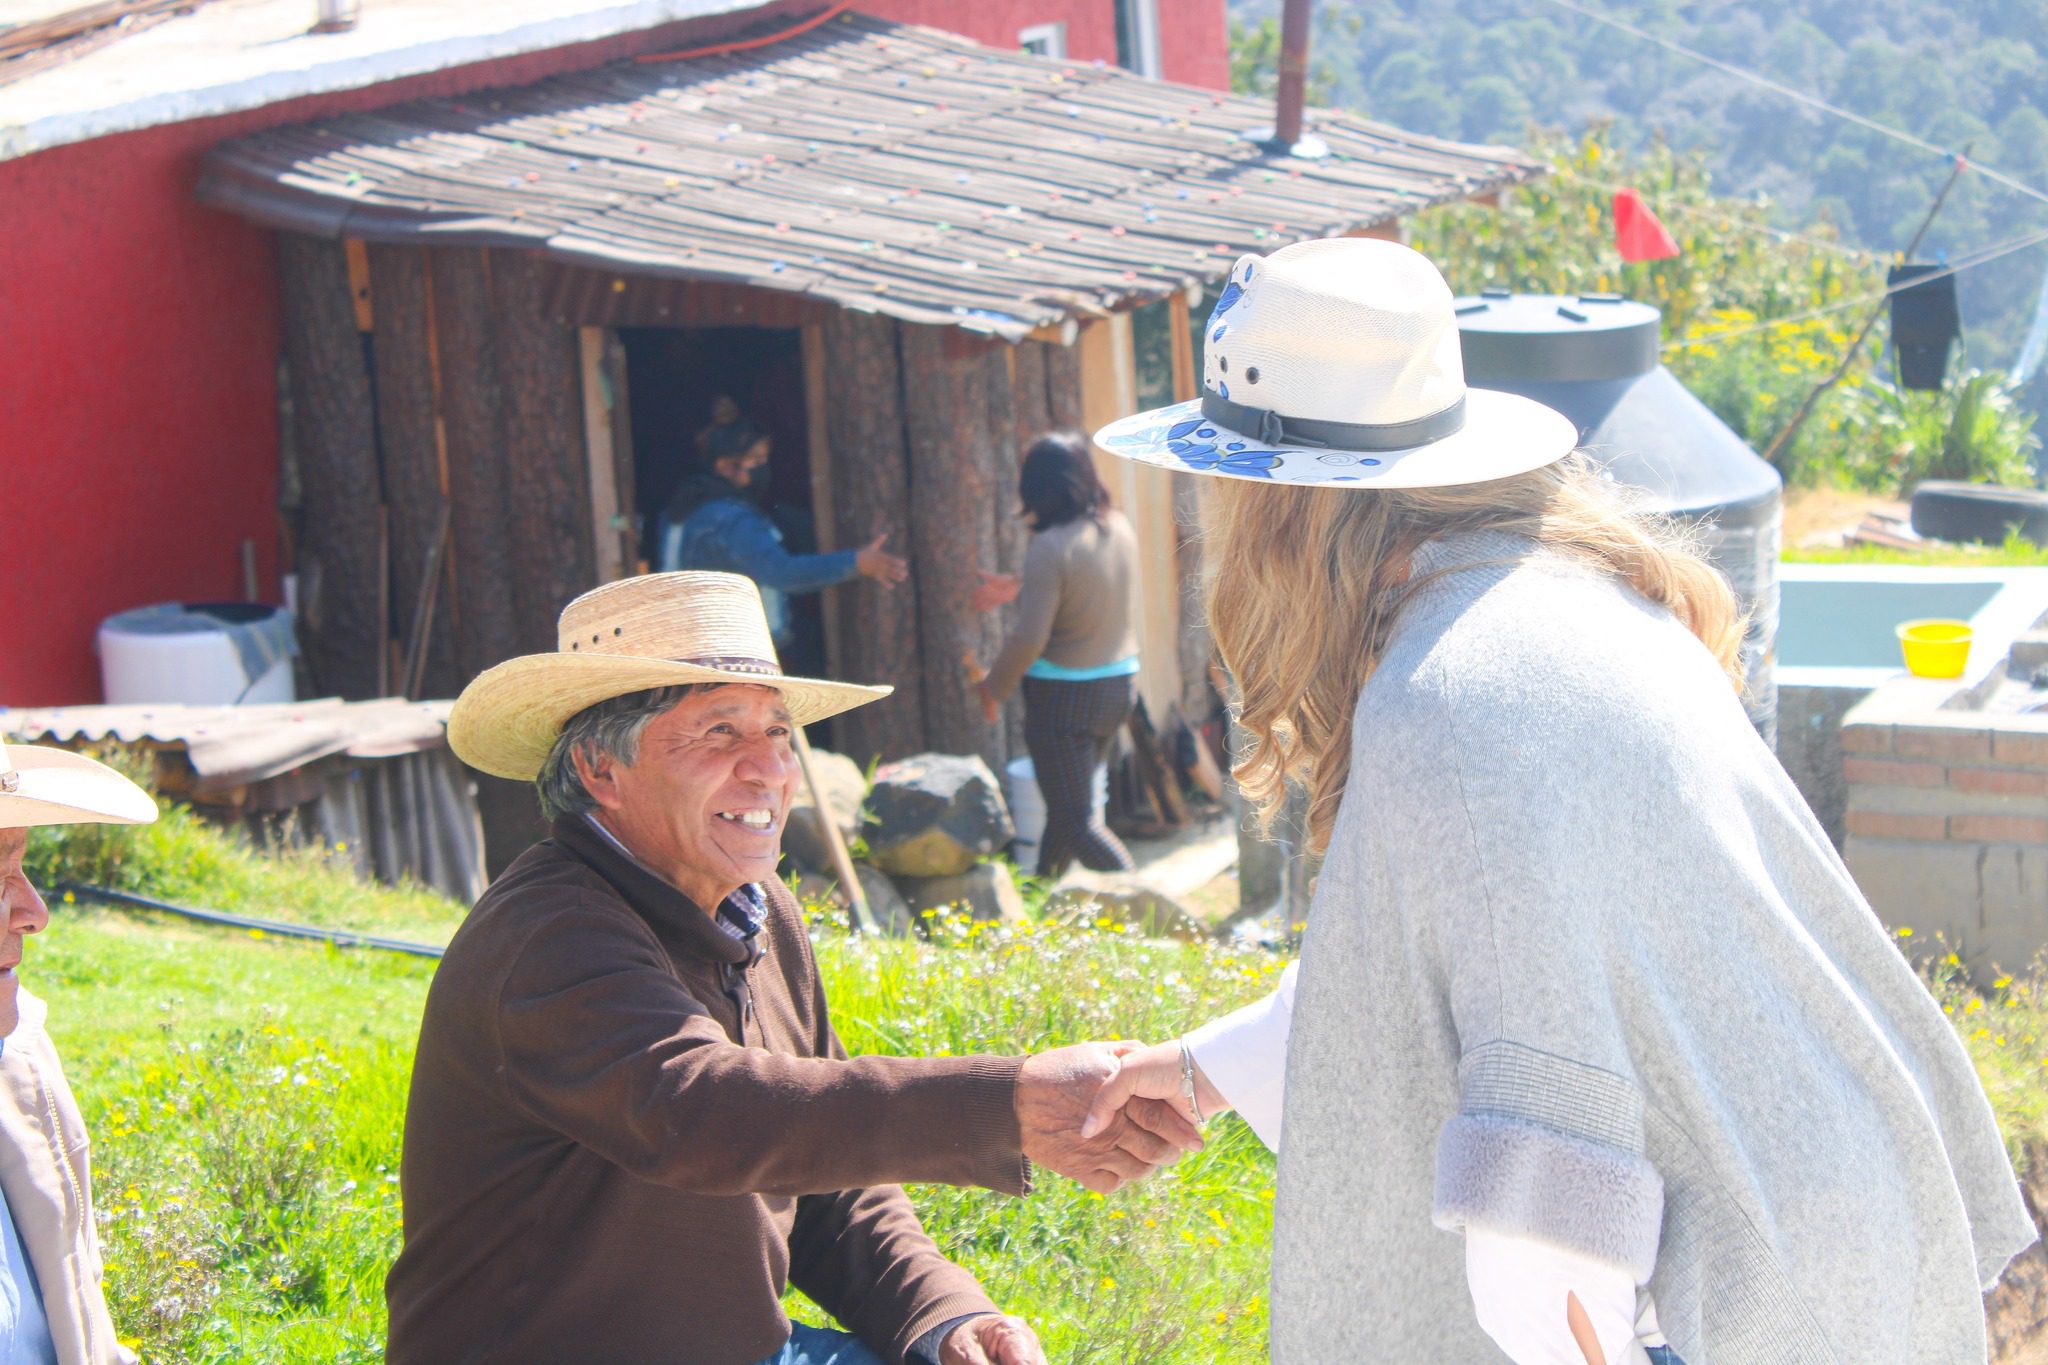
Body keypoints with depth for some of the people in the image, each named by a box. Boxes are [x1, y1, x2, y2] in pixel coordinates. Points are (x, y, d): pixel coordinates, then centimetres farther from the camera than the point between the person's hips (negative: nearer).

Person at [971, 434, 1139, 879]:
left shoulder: (1049, 548, -23)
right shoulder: (1119, 529, 0)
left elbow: (1030, 638, -24)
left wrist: (994, 686, -7)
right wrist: (1017, 589, 23)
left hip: (1063, 695, -8)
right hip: (1120, 682, 8)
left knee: (1077, 821, 2)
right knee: (1072, 798, 22)